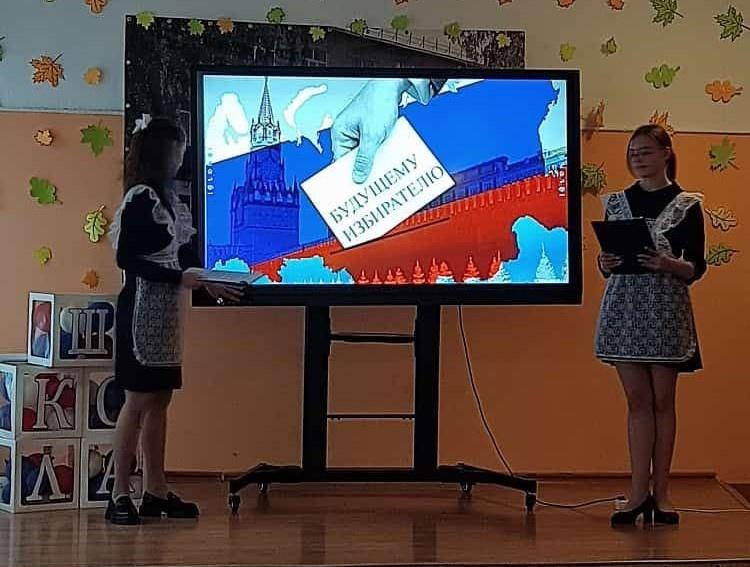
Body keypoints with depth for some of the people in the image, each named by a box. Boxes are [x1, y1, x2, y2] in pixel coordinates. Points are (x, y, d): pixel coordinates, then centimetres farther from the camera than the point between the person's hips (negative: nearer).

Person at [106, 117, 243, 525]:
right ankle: (120, 496, -2)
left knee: (160, 399, 9)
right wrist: (179, 278, -20)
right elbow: (126, 259, -16)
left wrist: (210, 285, 13)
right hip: (142, 311, -9)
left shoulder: (165, 198, 13)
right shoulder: (140, 199, -12)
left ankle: (155, 492, 15)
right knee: (138, 399, -7)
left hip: (164, 313, 9)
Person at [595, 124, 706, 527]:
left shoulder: (686, 205, 1)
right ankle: (640, 492, 3)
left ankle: (660, 493, 8)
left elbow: (696, 268, -1)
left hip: (666, 310, -2)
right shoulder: (616, 202, 11)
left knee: (662, 400, 2)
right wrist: (606, 264, -9)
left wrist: (668, 264, -19)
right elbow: (607, 261, 13)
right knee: (638, 400, 2)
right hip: (624, 308, 2)